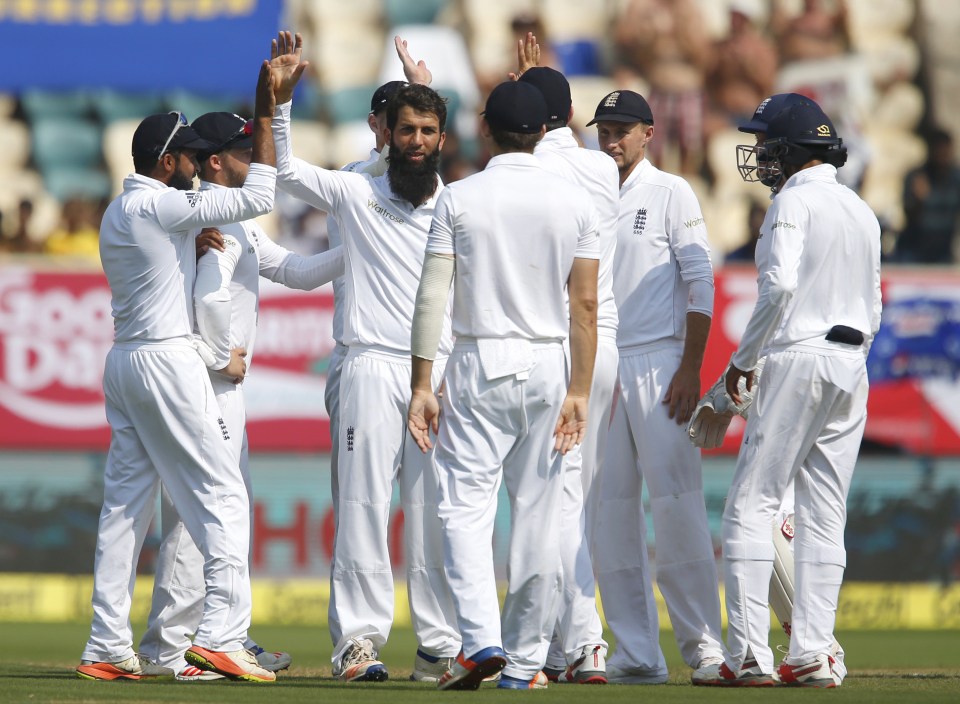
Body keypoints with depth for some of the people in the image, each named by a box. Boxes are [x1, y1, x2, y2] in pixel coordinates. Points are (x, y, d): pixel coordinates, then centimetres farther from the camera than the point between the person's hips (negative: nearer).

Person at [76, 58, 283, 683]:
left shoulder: (117, 213, 15)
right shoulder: (161, 207, -12)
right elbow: (258, 197, -15)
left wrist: (193, 246, 12)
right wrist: (266, 117, -10)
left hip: (123, 362, 9)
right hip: (168, 360, -9)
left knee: (125, 501, 8)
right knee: (223, 492, -8)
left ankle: (108, 648, 6)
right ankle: (220, 635, -18)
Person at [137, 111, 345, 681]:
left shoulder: (238, 222, 19)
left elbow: (294, 271, 21)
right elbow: (210, 297, -27)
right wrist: (228, 354, -15)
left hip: (226, 384, 11)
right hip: (207, 383, -11)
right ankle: (171, 647, -9)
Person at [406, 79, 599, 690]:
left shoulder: (460, 198, -2)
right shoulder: (575, 201, 2)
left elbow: (432, 295, -6)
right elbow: (585, 304, -2)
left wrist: (421, 384, -4)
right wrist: (580, 392, 0)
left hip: (479, 364, -2)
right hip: (547, 365, 2)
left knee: (466, 506, -2)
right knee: (539, 514, 6)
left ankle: (481, 640, -20)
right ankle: (525, 660, 9)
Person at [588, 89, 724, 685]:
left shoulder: (671, 194, 0)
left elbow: (700, 283, -5)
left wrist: (690, 369, -13)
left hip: (658, 364, -5)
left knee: (677, 507, -11)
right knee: (611, 512, 2)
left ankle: (704, 646, -8)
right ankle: (637, 654, 5)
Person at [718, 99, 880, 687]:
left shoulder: (794, 200, -7)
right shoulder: (863, 211, 17)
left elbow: (780, 285, -20)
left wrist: (743, 358, -10)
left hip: (799, 358, -8)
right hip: (853, 366, 8)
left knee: (752, 505, -6)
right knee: (824, 515, 7)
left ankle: (751, 654, -13)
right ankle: (813, 655, 1)